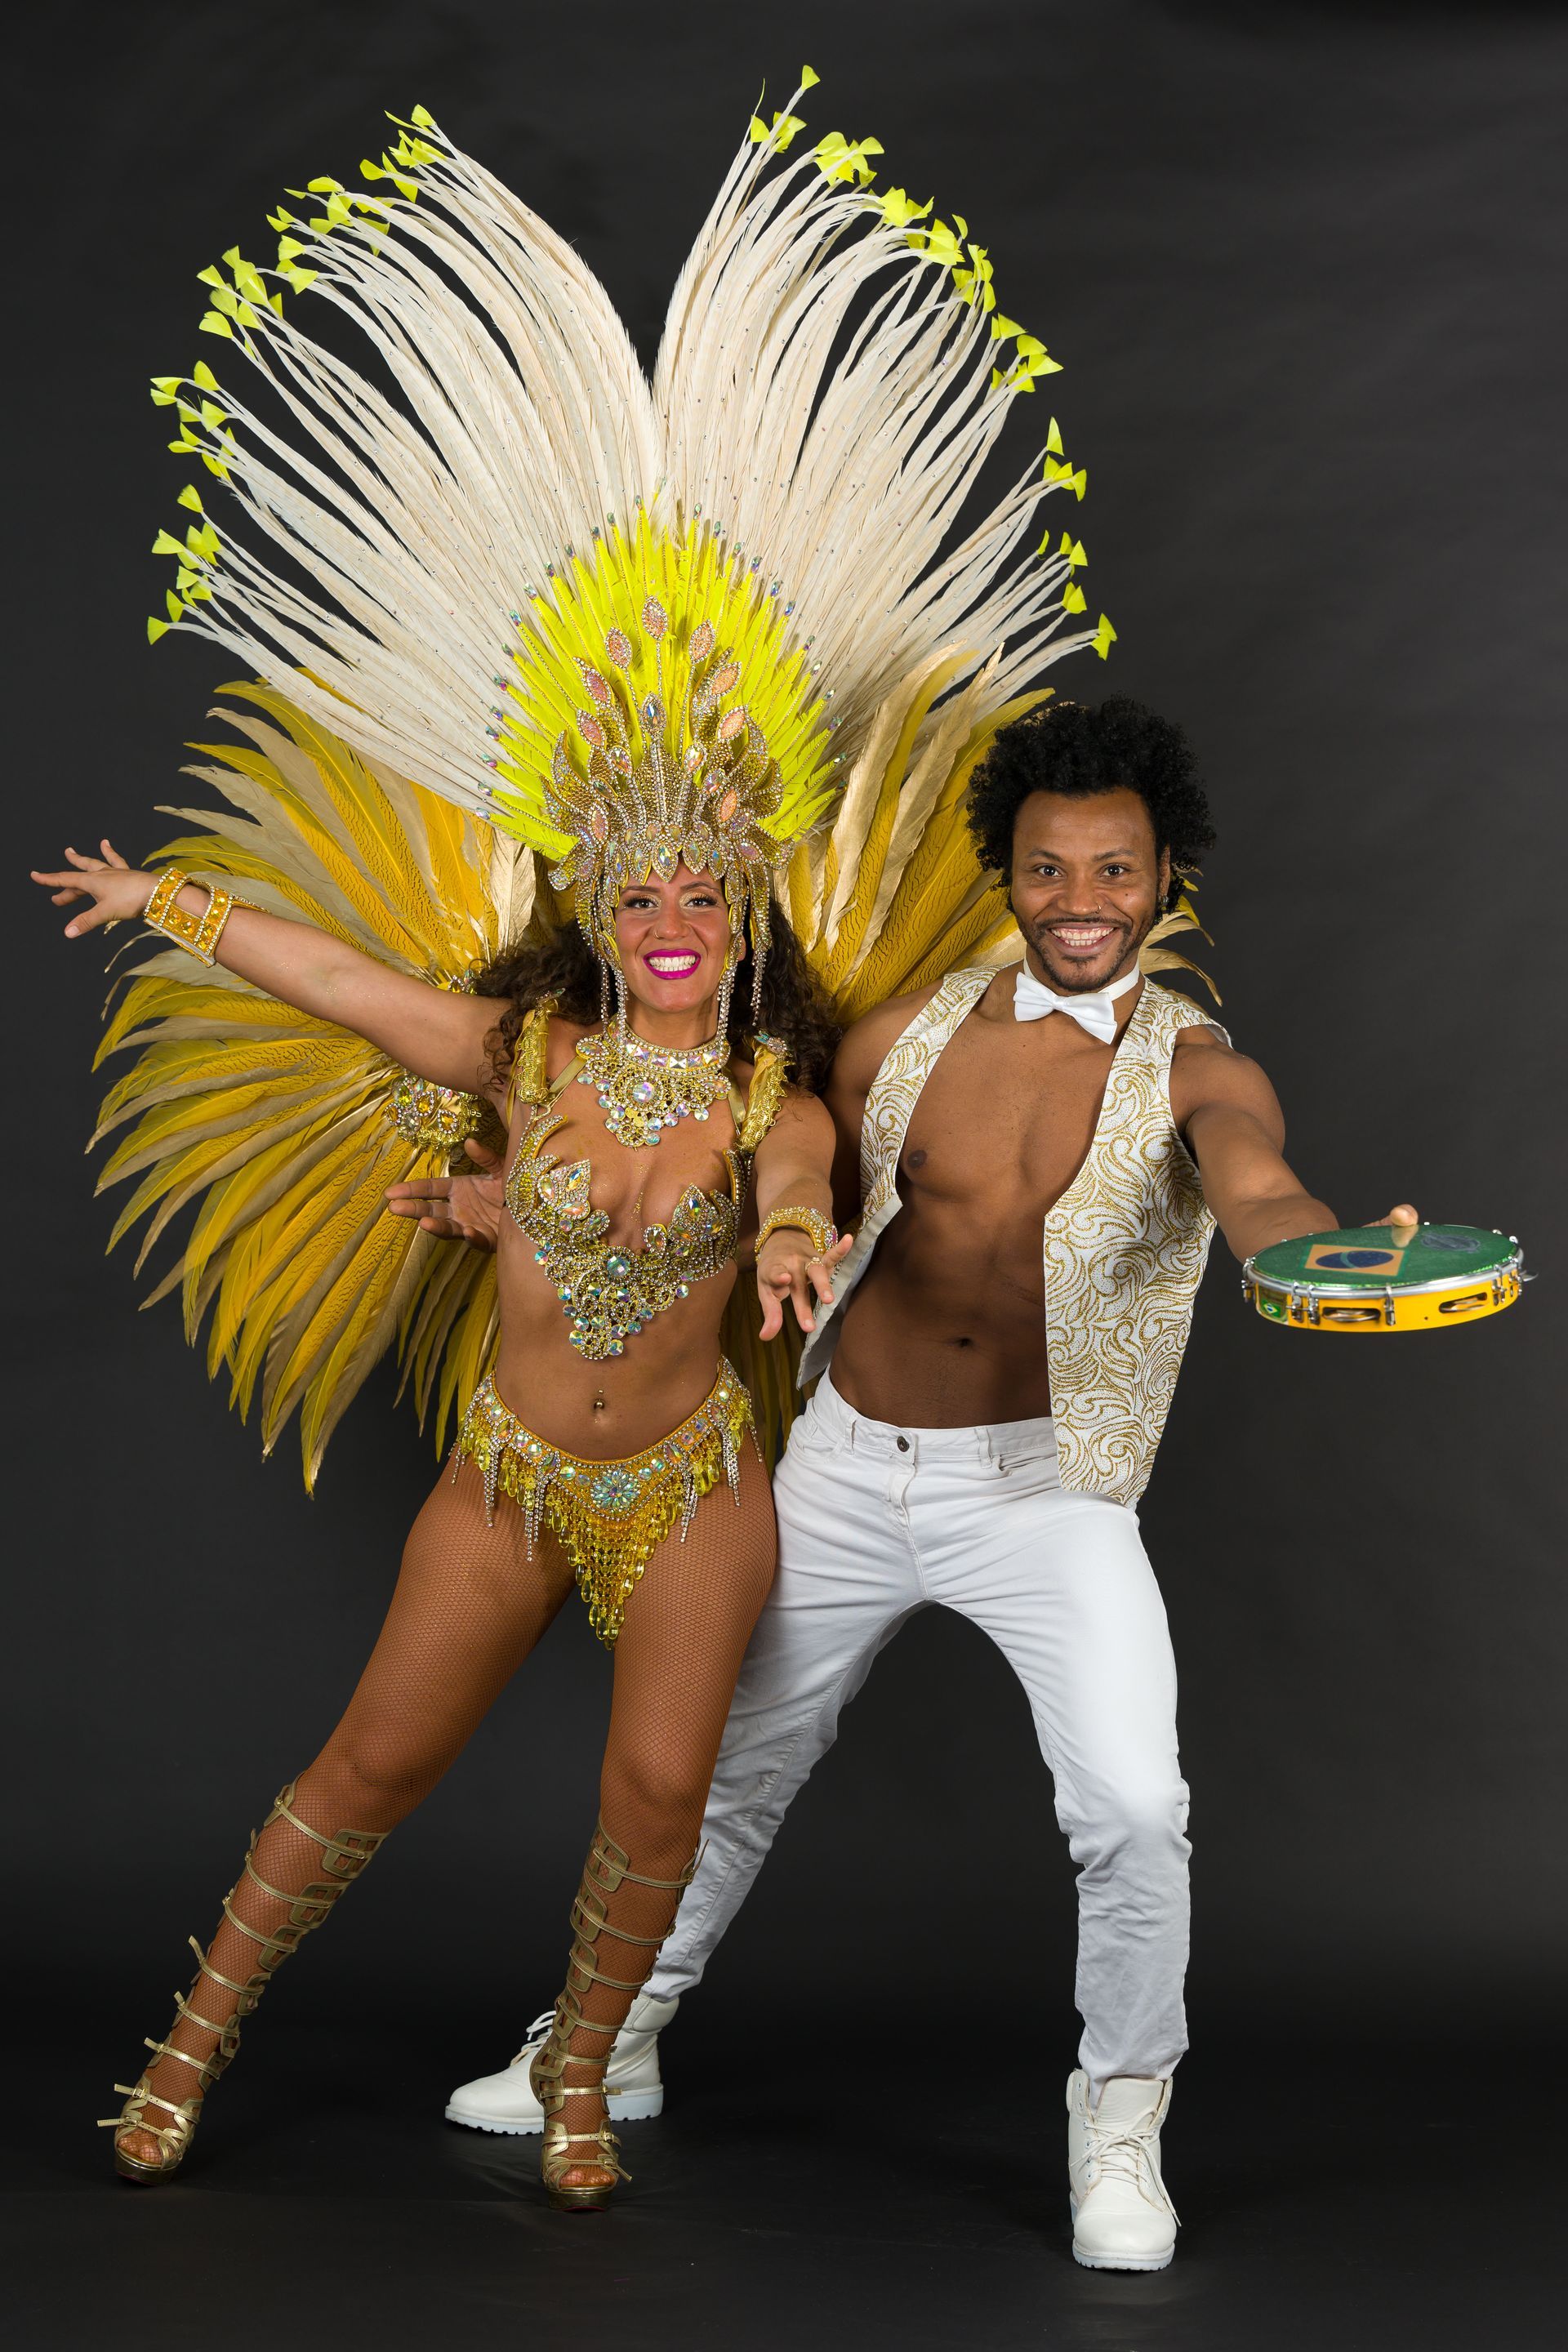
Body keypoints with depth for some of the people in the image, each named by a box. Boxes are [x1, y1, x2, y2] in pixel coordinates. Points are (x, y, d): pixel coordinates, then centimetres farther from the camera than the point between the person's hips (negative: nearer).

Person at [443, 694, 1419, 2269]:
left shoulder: (1194, 1073, -10)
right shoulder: (907, 1038, 0)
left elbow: (1259, 1195, -32)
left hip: (1044, 1491, -3)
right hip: (846, 1470, 4)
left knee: (1133, 1811, -19)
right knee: (730, 1765, 17)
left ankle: (1118, 2125, 6)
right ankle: (615, 2045, 40)